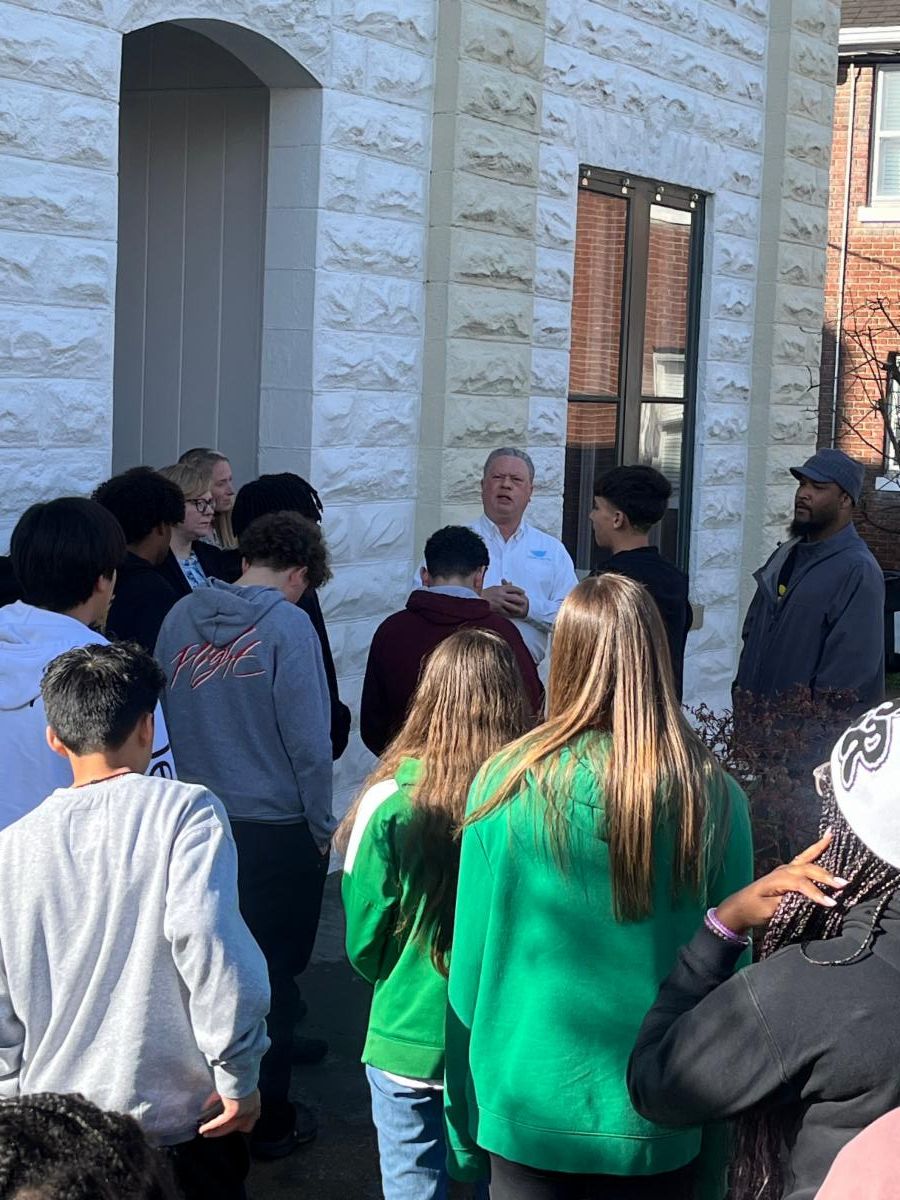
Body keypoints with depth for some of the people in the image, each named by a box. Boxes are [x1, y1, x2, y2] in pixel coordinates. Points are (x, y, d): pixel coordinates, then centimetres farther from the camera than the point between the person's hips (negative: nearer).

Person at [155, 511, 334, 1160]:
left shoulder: (181, 616, -1)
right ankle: (270, 1118, 20)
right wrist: (321, 828, -3)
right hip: (276, 829, -5)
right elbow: (308, 741, -15)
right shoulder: (287, 625, -15)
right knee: (272, 973, 9)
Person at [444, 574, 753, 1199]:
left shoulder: (505, 784, -12)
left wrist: (464, 1131, 6)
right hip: (661, 1126, 1)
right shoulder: (716, 800, -11)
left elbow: (470, 968, -6)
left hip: (527, 1117, 0)